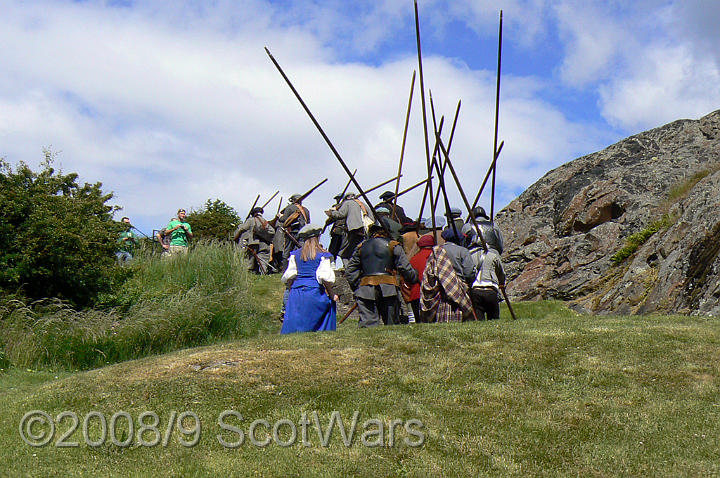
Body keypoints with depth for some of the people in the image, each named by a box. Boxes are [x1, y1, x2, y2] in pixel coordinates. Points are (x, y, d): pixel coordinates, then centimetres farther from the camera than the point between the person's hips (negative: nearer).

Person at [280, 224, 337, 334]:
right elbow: (325, 277, -9)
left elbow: (288, 277, 8)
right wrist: (331, 295, 0)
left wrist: (291, 292, 21)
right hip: (315, 292, -4)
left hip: (297, 293, 4)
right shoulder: (322, 255, -2)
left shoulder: (295, 254, 9)